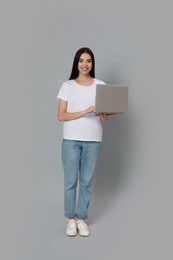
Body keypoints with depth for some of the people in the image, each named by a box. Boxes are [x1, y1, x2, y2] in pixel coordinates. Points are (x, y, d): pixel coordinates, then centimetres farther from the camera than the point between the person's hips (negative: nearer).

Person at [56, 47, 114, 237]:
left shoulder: (100, 86, 5)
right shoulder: (68, 86, 0)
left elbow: (107, 113, 7)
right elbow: (61, 116, -6)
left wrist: (104, 115, -17)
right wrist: (84, 112, -18)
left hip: (93, 140, 1)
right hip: (71, 139, -1)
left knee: (86, 181, 7)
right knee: (70, 180, 4)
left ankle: (81, 218, 21)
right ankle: (71, 219, 19)